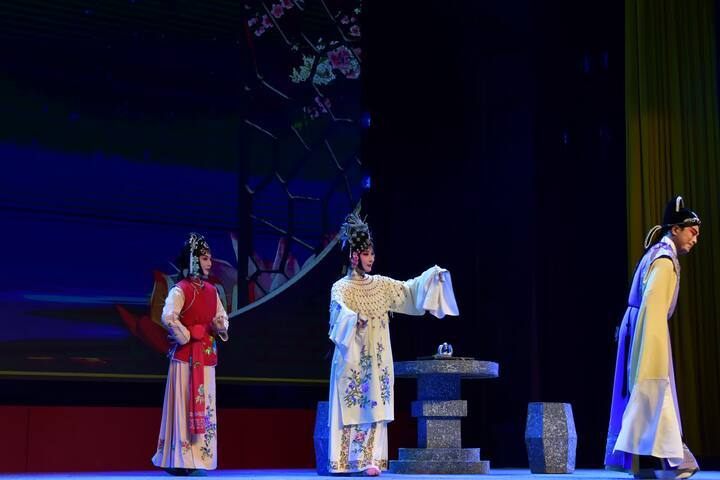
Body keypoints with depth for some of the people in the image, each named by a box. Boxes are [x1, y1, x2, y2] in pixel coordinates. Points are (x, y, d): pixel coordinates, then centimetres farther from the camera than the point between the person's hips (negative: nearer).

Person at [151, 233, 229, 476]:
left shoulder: (211, 291, 14)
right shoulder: (180, 290, -9)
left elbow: (223, 319, 19)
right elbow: (168, 317, -24)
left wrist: (220, 326, -3)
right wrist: (185, 337, -15)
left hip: (206, 357, 7)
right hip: (186, 357, -7)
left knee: (205, 407, 7)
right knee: (186, 405, -7)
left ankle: (199, 459, 13)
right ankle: (182, 461, -3)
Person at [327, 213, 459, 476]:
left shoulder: (381, 285, 13)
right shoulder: (341, 288, -3)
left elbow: (409, 290, 8)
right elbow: (340, 313, -20)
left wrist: (433, 276, -6)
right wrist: (356, 319, -40)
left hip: (377, 359, 4)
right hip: (352, 358, -4)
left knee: (374, 407, -2)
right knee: (350, 408, -3)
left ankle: (370, 460, -3)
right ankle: (343, 462, 1)